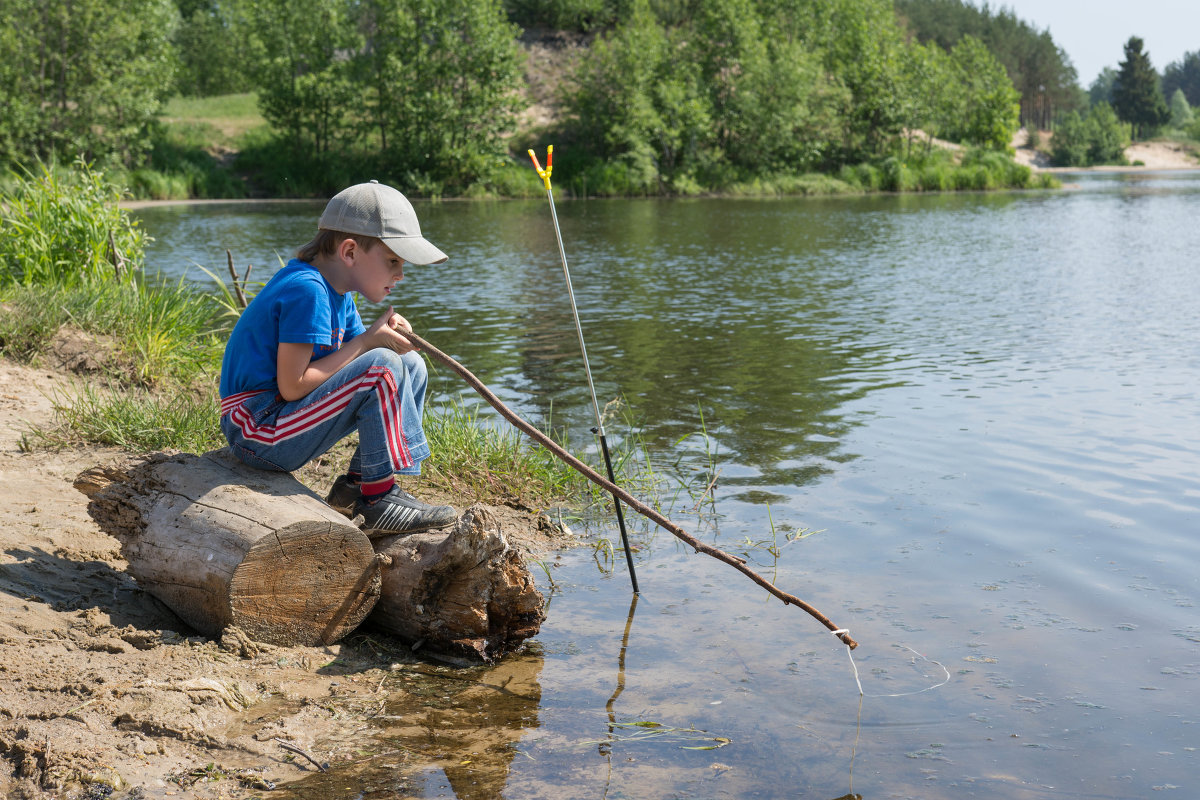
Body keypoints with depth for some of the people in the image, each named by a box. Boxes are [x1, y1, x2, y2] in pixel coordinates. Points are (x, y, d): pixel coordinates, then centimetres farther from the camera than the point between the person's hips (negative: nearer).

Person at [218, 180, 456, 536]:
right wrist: (368, 341, -19)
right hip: (257, 430, -10)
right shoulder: (306, 290, -21)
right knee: (384, 369, -24)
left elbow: (353, 357, 8)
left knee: (411, 366, 10)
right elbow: (292, 385, -25)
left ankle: (356, 484, 8)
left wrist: (388, 335, -13)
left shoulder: (337, 292, 11)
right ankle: (379, 501, -16)